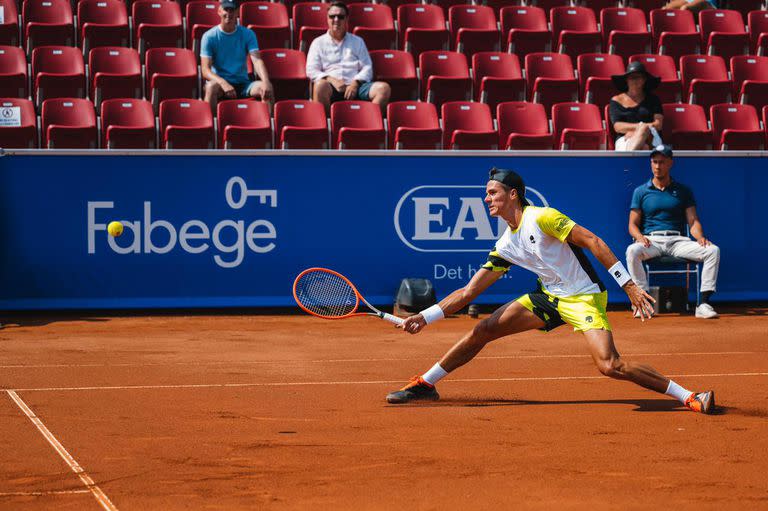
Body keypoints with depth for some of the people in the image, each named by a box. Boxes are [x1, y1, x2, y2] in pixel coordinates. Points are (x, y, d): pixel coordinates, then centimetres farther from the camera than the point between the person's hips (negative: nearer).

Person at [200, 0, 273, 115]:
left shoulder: (248, 34, 1)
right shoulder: (209, 36, -5)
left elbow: (257, 60, -12)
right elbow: (205, 70, -13)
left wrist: (266, 82, -33)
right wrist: (223, 83, -34)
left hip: (242, 84, 2)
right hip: (219, 81, -2)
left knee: (265, 88, -27)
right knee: (212, 86, -37)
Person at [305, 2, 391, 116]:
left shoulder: (357, 41, 23)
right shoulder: (318, 42, 17)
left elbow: (367, 68, 13)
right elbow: (311, 71, 6)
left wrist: (356, 83, -8)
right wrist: (331, 79, -13)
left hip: (355, 86, 2)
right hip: (332, 86, -2)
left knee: (384, 87, -26)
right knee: (321, 85, -39)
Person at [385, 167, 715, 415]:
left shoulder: (540, 218, -17)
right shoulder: (505, 246, 7)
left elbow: (592, 241, -19)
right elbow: (469, 291, 12)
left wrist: (629, 285, -24)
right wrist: (425, 317, 4)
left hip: (584, 297, -8)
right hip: (549, 298, 8)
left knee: (610, 365, -27)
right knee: (483, 330, 2)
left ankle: (689, 398, -21)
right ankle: (424, 385, 15)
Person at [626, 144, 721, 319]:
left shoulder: (683, 191, 17)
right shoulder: (641, 191, 14)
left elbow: (693, 221, 10)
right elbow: (633, 224, 9)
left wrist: (700, 237, -13)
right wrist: (640, 237, -15)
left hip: (678, 241, 1)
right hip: (651, 241, -1)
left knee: (713, 250, -24)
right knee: (632, 251, -36)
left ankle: (703, 304, -27)